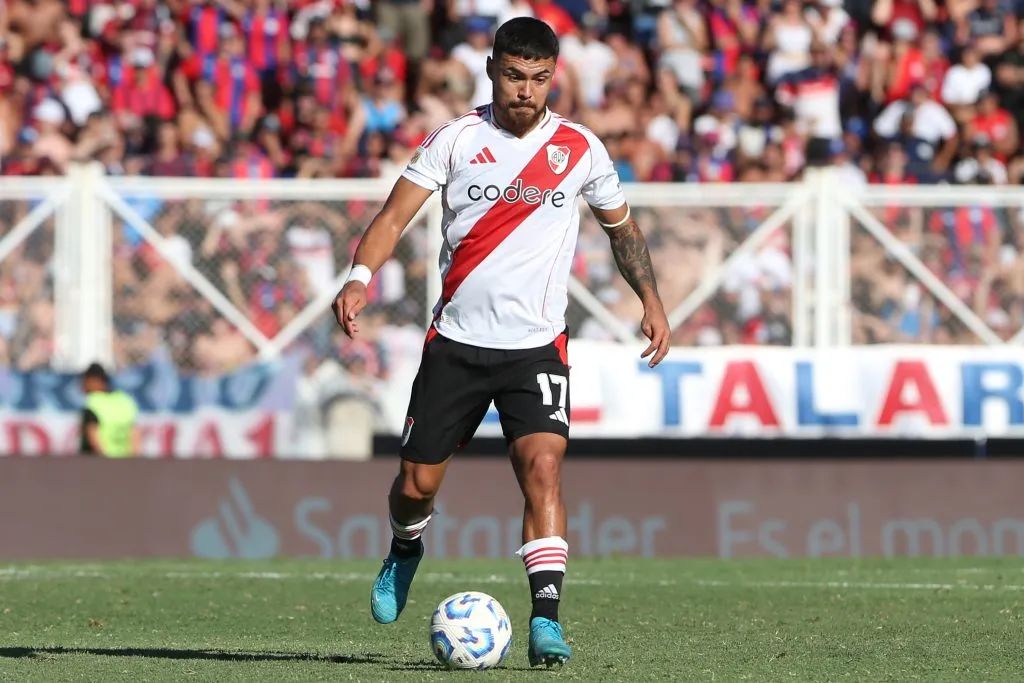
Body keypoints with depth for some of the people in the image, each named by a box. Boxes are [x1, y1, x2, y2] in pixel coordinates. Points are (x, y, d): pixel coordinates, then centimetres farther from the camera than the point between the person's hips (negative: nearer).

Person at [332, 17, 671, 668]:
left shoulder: (580, 147, 2)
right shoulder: (456, 139, -2)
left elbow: (622, 225, 18)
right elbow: (395, 216, -6)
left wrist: (650, 297, 8)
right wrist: (361, 277, -23)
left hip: (537, 345, -1)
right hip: (456, 340, 1)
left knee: (543, 465, -22)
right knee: (418, 482, 6)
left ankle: (546, 620, -24)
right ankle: (406, 551, 42)